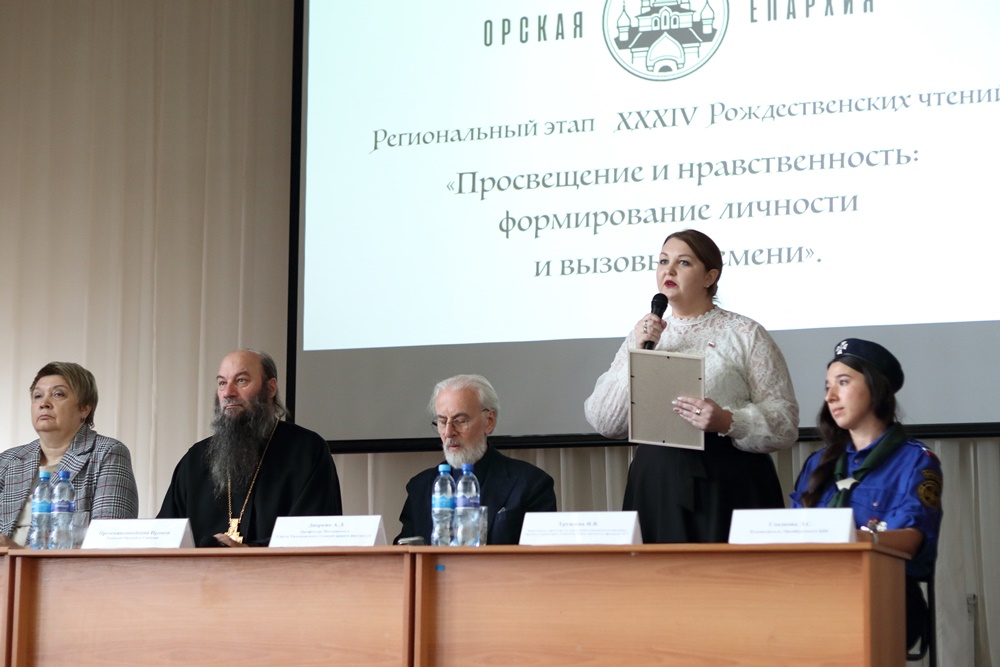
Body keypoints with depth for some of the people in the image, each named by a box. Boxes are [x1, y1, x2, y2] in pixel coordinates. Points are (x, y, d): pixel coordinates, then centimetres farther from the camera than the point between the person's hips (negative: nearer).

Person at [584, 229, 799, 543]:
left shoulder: (745, 334, 2)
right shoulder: (643, 336, 13)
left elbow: (784, 421, -4)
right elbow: (603, 422, 6)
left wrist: (727, 422, -21)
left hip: (727, 485, -3)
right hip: (656, 486, 3)